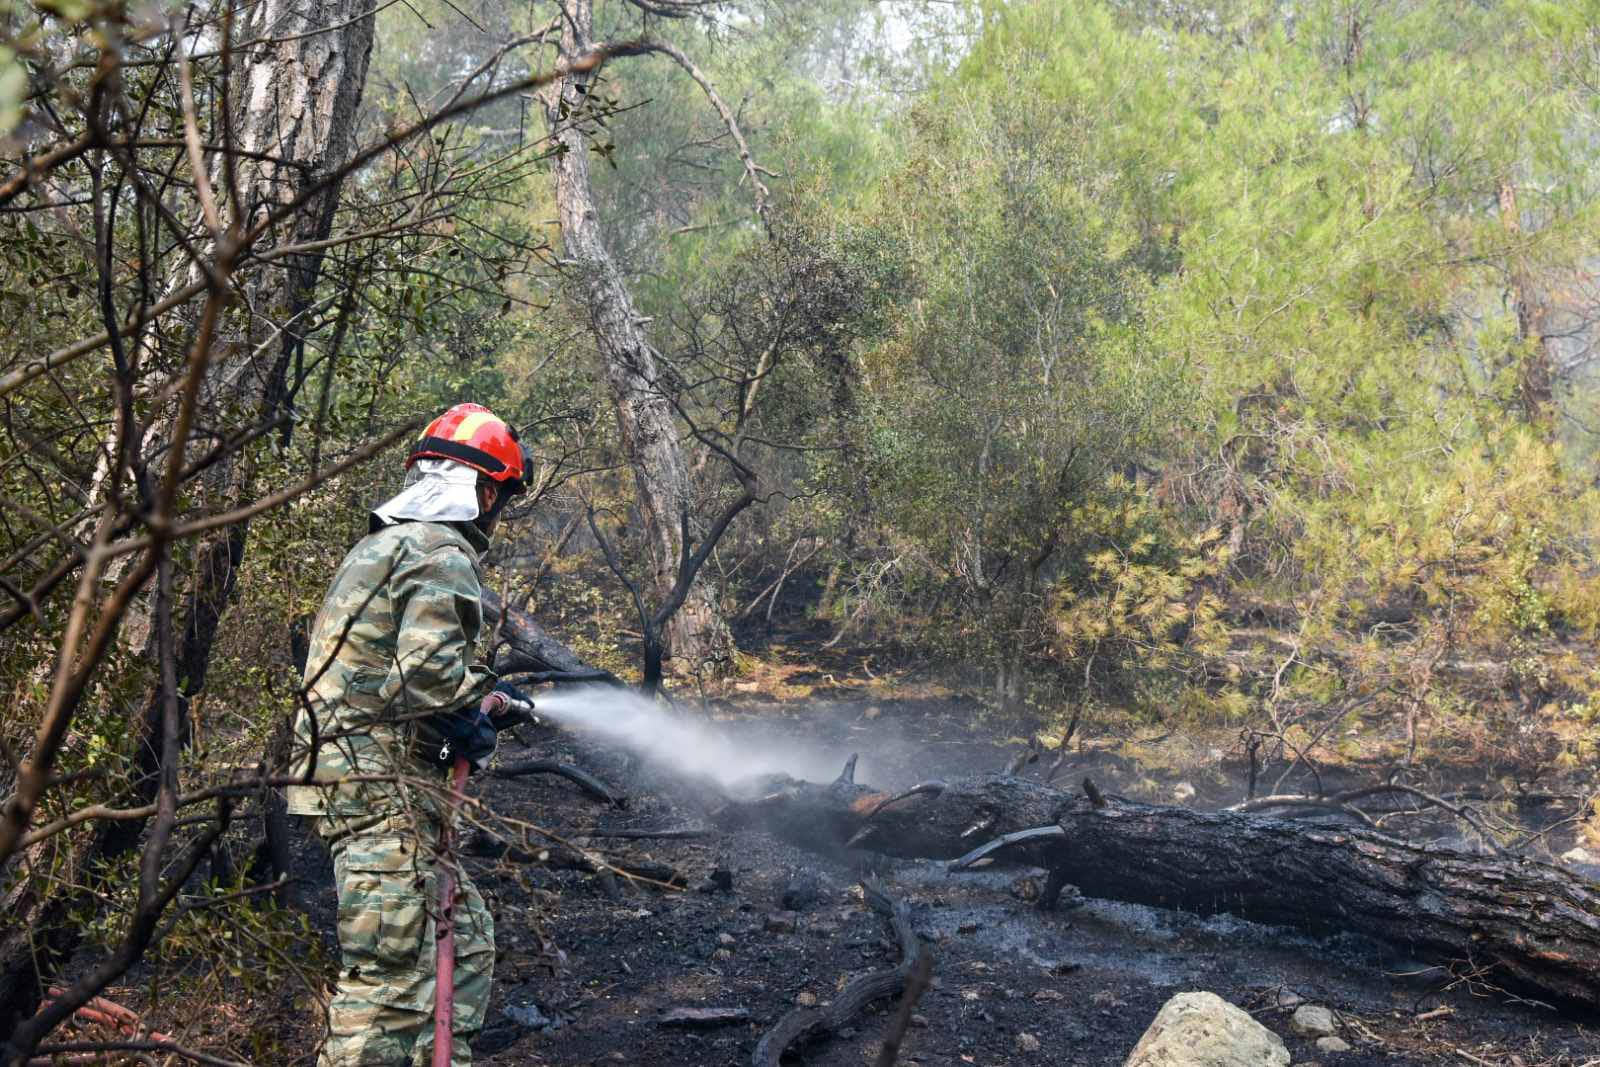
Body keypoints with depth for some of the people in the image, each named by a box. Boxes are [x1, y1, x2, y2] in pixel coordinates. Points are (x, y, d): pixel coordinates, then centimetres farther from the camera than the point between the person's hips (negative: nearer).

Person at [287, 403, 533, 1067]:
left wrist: (474, 707, 25)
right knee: (393, 970, -10)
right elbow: (428, 669, -22)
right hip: (383, 785, -10)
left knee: (465, 936, 15)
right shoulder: (442, 552, -8)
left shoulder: (378, 548, 23)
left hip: (340, 771, 10)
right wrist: (481, 701, -3)